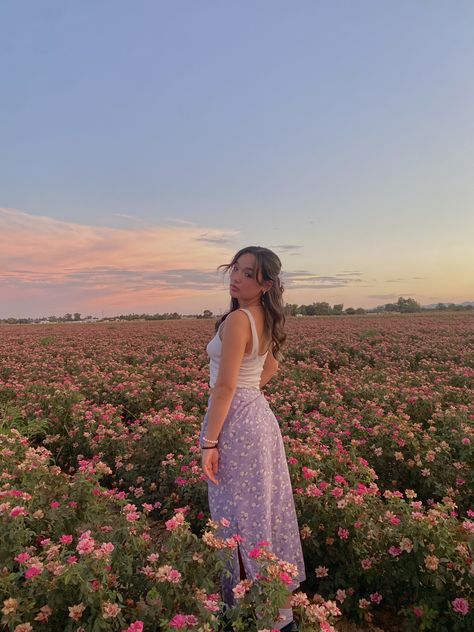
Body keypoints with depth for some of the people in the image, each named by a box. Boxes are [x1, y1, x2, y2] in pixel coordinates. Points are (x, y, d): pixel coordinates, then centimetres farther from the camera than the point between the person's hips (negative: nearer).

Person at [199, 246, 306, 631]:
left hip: (236, 421, -9)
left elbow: (225, 387, -22)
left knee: (241, 514, 5)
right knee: (266, 509, 21)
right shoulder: (265, 319, 7)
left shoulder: (237, 319, -20)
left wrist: (209, 442, -17)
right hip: (260, 414, 10)